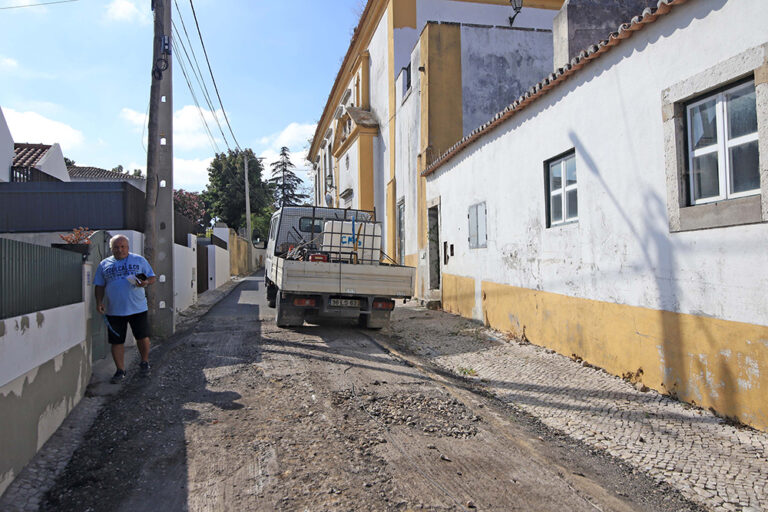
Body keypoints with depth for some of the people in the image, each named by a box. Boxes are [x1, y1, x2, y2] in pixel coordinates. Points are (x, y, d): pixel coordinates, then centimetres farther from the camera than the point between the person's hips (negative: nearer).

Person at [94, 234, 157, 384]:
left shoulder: (139, 260, 6)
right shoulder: (104, 264, 10)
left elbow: (151, 277, 7)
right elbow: (99, 286, 13)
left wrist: (145, 282, -15)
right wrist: (99, 302, -1)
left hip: (138, 308, -1)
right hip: (114, 310, 1)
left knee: (143, 337, 2)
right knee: (116, 341, 5)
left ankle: (144, 363, 25)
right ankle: (120, 370, 17)